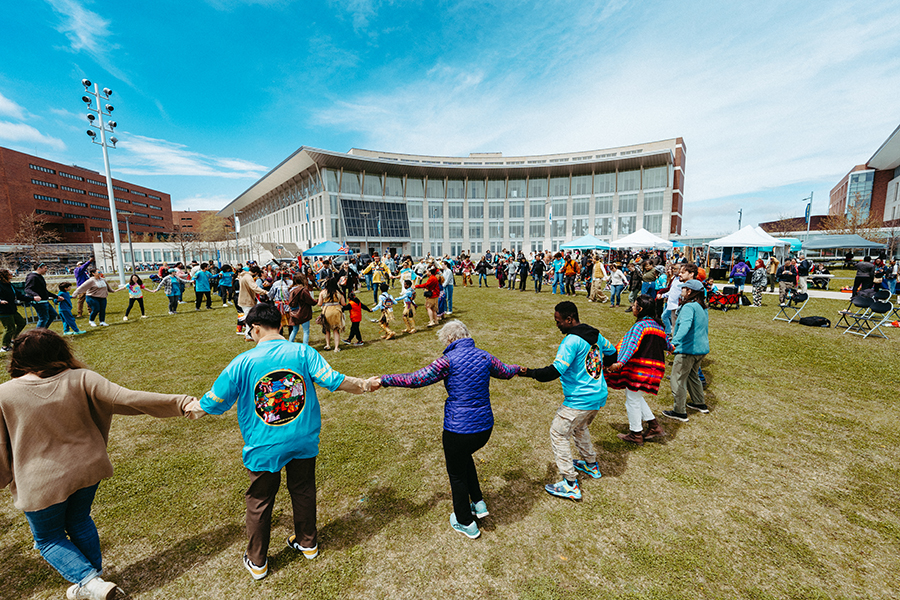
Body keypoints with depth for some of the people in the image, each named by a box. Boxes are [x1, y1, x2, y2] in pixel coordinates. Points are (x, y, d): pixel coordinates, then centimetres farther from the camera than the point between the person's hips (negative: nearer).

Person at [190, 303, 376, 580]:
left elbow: (215, 403, -5)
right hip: (303, 442, 2)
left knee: (259, 502, 20)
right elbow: (333, 380, -20)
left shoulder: (243, 362, -15)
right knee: (303, 491, 24)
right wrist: (364, 385, -3)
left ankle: (257, 562, 40)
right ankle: (307, 542, 45)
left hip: (264, 448, -1)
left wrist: (194, 406, 18)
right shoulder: (302, 352, -14)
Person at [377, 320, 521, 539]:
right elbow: (505, 372, 19)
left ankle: (466, 524, 37)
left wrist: (384, 380, -2)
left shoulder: (449, 359, -15)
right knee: (464, 457, 35)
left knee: (457, 474, 18)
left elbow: (415, 379, -13)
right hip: (485, 427, 6)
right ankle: (478, 504, 40)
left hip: (459, 429, -6)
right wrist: (518, 369, 42)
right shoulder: (484, 356, 1)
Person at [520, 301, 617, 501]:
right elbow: (612, 353, 22)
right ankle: (591, 465, 46)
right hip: (599, 395, 9)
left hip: (580, 400, -9)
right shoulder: (595, 335, 5)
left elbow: (555, 371, -27)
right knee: (579, 428, 30)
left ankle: (570, 485, 6)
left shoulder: (571, 341, -22)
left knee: (558, 434, 2)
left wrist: (530, 373, -17)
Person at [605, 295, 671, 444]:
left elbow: (632, 346, -27)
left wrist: (620, 363, -38)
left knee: (632, 399, 5)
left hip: (639, 367, -9)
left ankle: (636, 434, 16)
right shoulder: (658, 325, 11)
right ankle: (654, 425, 23)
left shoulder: (639, 325, -14)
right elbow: (666, 344, 26)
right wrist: (671, 347, 51)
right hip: (655, 368, 9)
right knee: (635, 397, 23)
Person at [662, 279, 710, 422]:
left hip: (688, 349, -10)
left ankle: (680, 412, 3)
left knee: (678, 379, -2)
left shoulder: (689, 307, -18)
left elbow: (685, 325, -36)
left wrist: (674, 341, -48)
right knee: (692, 375, 27)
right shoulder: (702, 307, 13)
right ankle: (700, 403, 40)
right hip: (702, 348, 10)